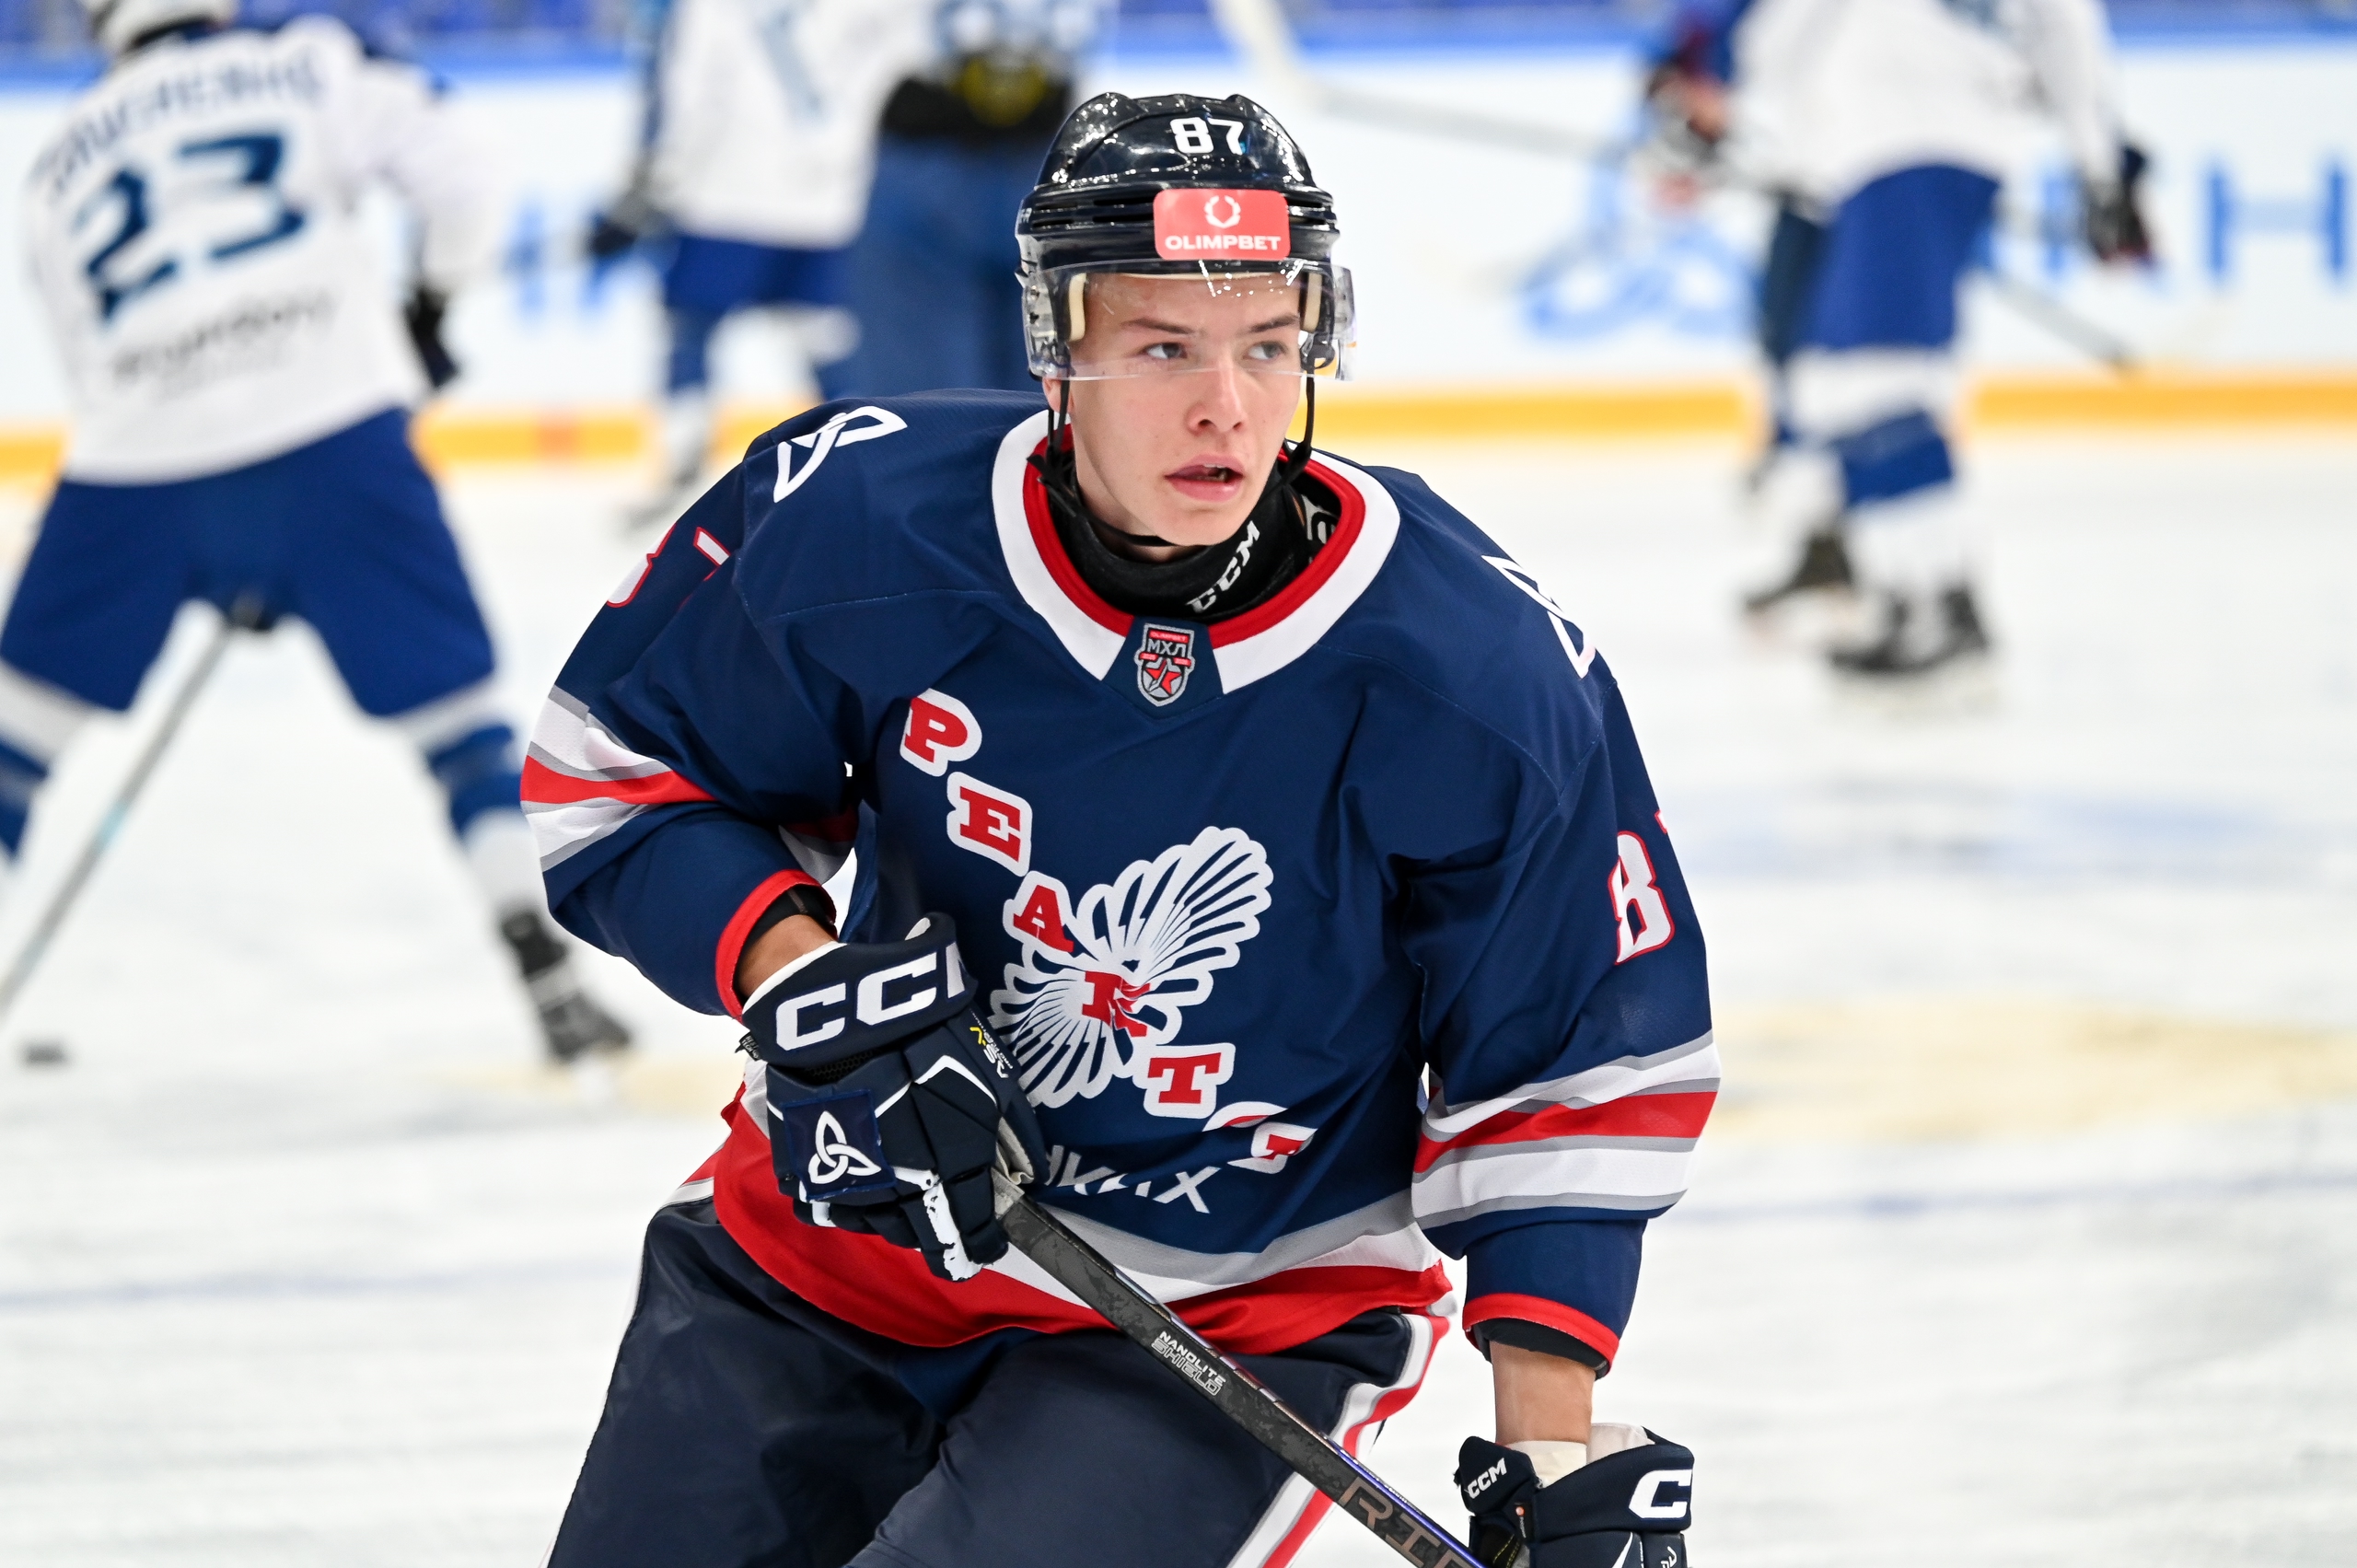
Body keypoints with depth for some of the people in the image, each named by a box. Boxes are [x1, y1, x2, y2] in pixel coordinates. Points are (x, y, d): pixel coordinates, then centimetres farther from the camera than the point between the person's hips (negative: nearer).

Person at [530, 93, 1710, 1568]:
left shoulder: (1477, 671, -20)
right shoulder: (853, 518, -17)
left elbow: (1577, 1060, -9)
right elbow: (615, 769, -2)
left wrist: (1558, 1447, -15)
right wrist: (801, 983, -19)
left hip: (1235, 1315, -3)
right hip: (839, 1235, 3)